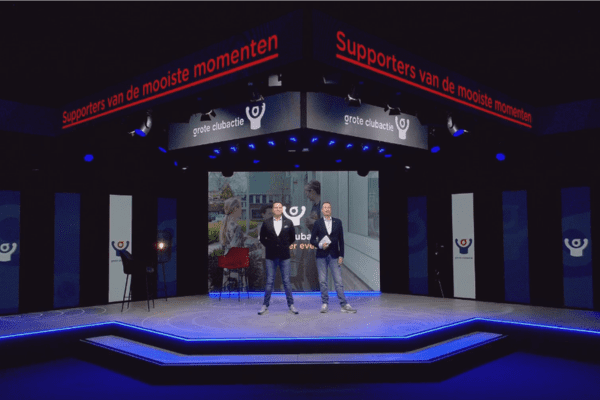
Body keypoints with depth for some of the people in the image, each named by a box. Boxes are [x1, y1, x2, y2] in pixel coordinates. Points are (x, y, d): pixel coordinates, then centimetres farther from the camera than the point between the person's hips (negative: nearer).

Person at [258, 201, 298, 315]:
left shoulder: (288, 223, 5)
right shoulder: (266, 223, 4)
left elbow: (292, 238, 13)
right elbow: (262, 238, 11)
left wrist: (285, 246, 7)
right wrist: (270, 246, 4)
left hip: (284, 256, 0)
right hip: (270, 256, 0)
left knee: (286, 281, 4)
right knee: (269, 281, 3)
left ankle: (291, 305, 12)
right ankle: (265, 306, 11)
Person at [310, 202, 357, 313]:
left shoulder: (338, 222, 7)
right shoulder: (318, 223, 5)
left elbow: (341, 240, 7)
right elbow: (312, 240, 6)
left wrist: (341, 255, 1)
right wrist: (320, 245, -13)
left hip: (334, 255, 0)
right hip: (321, 256, 0)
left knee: (338, 281, -3)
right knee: (323, 281, 3)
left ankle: (344, 305, -1)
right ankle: (325, 304, 12)